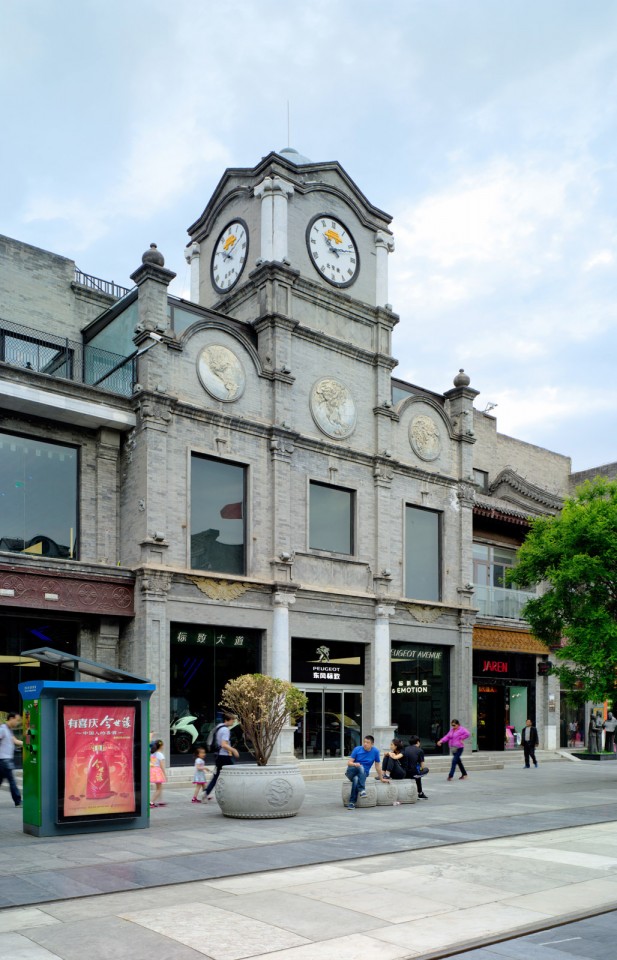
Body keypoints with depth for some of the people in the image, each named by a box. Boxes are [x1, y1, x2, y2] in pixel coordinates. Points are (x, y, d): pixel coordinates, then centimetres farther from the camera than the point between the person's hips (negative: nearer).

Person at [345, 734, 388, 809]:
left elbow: (377, 766, 9)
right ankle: (361, 790, -39)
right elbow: (349, 763, -4)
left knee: (356, 779, -36)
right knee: (361, 767, -35)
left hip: (362, 774, 0)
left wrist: (381, 779, 12)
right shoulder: (357, 749, -3)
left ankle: (352, 802, -33)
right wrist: (355, 764, -27)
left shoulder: (375, 751, -1)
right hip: (351, 772, 0)